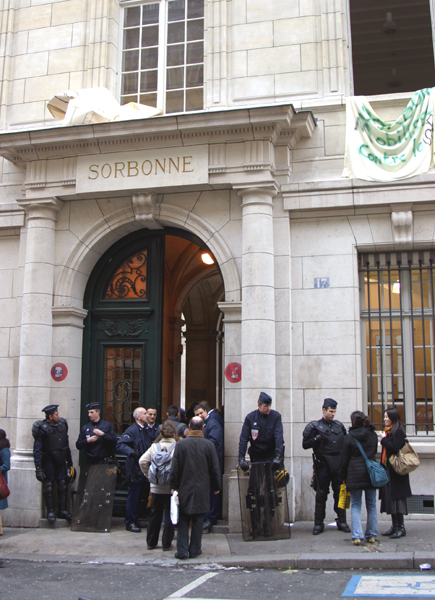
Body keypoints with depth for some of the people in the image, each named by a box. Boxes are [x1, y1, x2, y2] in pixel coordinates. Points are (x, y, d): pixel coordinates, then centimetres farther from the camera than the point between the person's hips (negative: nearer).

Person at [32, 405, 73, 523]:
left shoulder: (62, 424, 1)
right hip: (48, 461, -4)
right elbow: (37, 450, -15)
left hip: (60, 460, 5)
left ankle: (62, 510, 13)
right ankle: (50, 512, 8)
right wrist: (38, 468, -20)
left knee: (62, 485, 4)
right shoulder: (43, 429, -15)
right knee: (48, 486, -1)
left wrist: (69, 461, 14)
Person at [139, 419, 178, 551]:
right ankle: (166, 543, 13)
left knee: (155, 514, 14)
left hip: (156, 487, 3)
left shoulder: (154, 446, -1)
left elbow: (142, 461, -6)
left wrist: (149, 475, 4)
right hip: (171, 487, -3)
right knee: (169, 515, 8)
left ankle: (151, 542, 23)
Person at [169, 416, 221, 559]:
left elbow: (174, 468, -3)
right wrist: (216, 486, 12)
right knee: (198, 520, 8)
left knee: (183, 520, 8)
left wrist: (173, 486, 6)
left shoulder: (181, 444, -5)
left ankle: (182, 550, 5)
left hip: (184, 488, 0)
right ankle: (194, 550, 13)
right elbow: (215, 468, 1)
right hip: (202, 489, 0)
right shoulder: (209, 445, -5)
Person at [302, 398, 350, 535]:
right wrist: (316, 439, -17)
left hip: (339, 465, 4)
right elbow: (305, 444, -3)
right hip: (323, 465, -4)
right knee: (321, 495, 0)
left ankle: (342, 521, 17)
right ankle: (318, 523, 7)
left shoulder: (339, 425, 14)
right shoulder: (314, 426, 1)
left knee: (340, 493, 7)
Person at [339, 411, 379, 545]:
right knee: (371, 505, 11)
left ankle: (357, 536, -6)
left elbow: (344, 459, -2)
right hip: (371, 473, 3)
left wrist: (343, 477, 6)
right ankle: (372, 535, 15)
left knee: (355, 506, 2)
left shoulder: (349, 437, -6)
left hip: (355, 474, -3)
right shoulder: (373, 435, 6)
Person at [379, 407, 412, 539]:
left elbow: (395, 449, -23)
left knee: (396, 498, -5)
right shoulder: (388, 431, 14)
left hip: (396, 471, -9)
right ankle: (394, 526, 17)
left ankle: (401, 528, 1)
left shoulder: (398, 432, -12)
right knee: (389, 498, 10)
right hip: (388, 470, 9)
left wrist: (384, 439, -14)